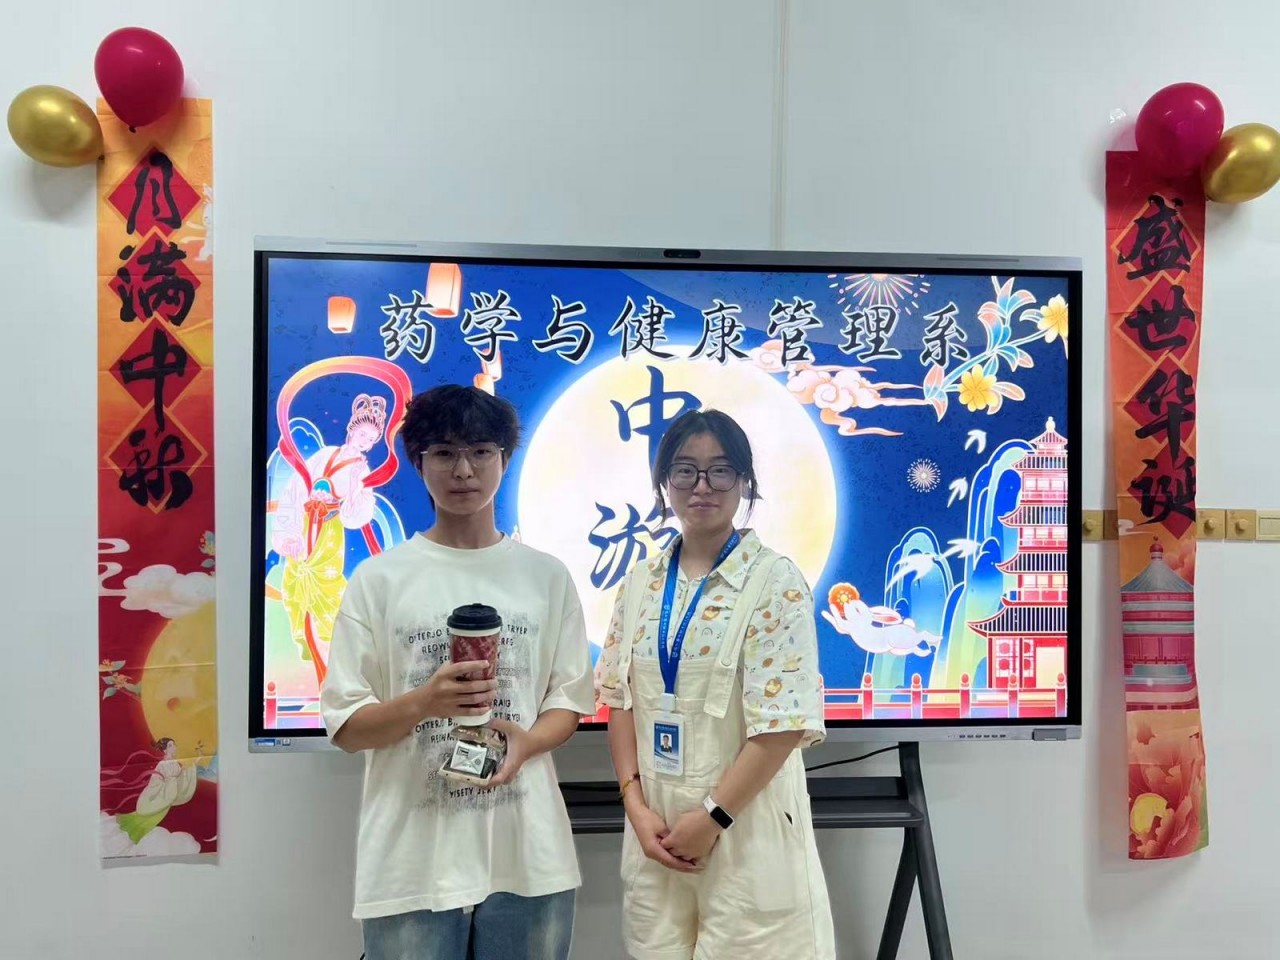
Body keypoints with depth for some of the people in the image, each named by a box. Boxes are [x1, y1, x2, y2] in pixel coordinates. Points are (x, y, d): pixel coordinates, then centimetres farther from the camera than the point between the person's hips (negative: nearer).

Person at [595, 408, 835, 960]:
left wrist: (713, 817, -14)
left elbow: (784, 722, -14)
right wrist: (636, 806, -4)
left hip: (748, 827, -4)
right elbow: (621, 701, 5)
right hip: (656, 828, 4)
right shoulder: (640, 583, 4)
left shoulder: (775, 582, -11)